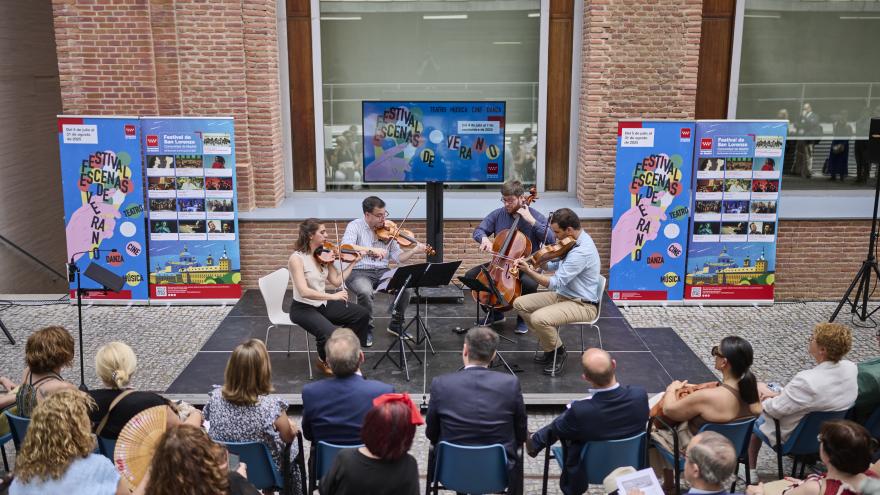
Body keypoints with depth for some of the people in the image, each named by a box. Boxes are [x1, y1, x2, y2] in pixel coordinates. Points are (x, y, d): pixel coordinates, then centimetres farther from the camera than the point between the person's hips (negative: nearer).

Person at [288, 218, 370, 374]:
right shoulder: (297, 258, -21)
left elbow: (337, 281, 1)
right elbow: (304, 292, -30)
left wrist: (353, 262, -1)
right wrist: (333, 296, -34)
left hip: (322, 304, 8)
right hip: (303, 308, -7)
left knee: (362, 314, 1)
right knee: (331, 333, -31)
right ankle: (324, 361, 3)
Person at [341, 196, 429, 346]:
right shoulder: (355, 226, -3)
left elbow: (397, 257, 7)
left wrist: (414, 250, -10)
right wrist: (372, 250, -30)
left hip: (382, 272, 4)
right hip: (359, 272, -4)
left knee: (406, 288, -19)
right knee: (365, 292, -36)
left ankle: (396, 324, 6)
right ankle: (366, 330, -9)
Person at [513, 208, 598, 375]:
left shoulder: (581, 251, -28)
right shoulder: (572, 241, 2)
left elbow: (555, 283, -27)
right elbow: (557, 264, 18)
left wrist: (528, 271, -20)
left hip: (583, 305, -10)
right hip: (563, 295, 10)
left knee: (539, 318, -31)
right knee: (520, 303, 2)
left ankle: (557, 351, -2)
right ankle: (548, 343, 13)